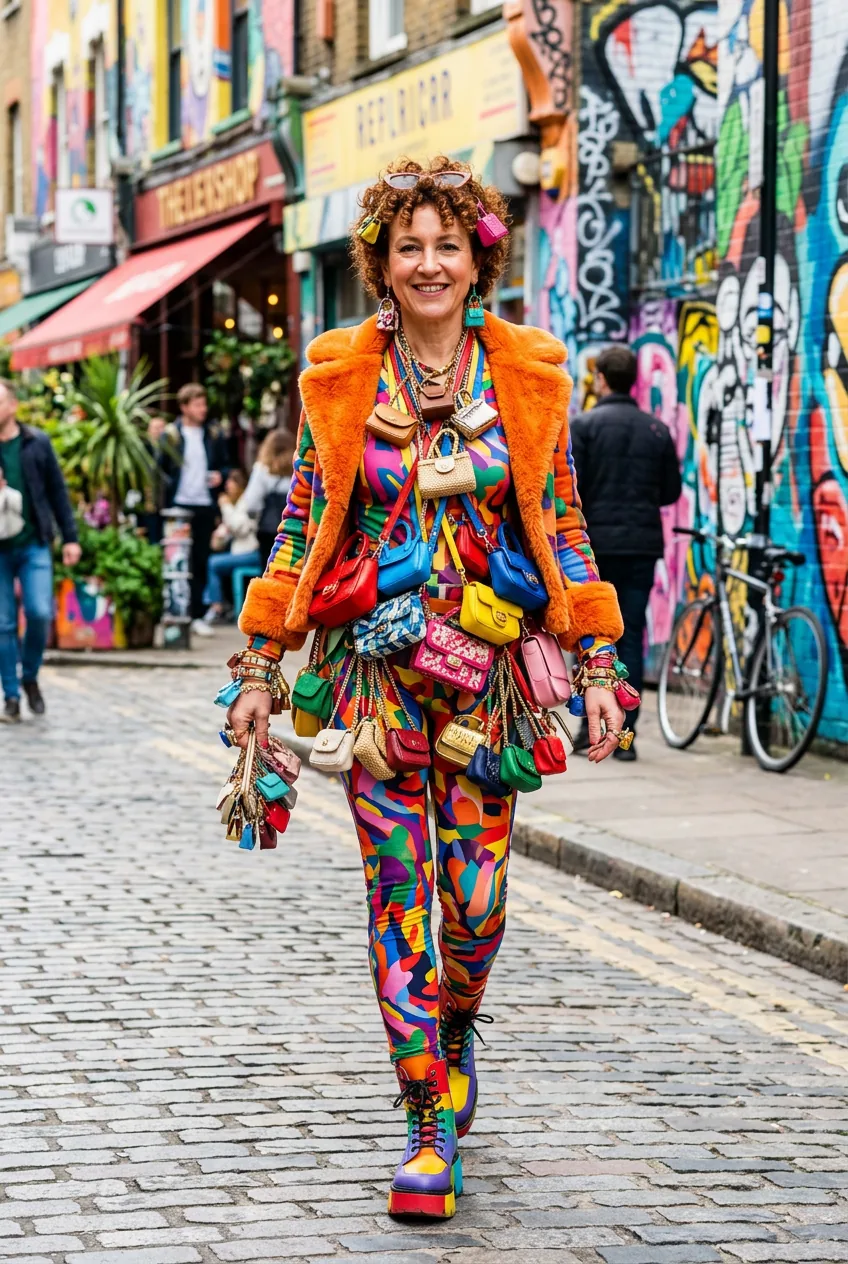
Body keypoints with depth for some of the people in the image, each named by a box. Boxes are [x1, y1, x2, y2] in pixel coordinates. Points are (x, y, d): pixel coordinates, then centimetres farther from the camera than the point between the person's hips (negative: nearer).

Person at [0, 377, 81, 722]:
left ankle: (30, 677, 13)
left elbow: (57, 490, 6)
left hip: (33, 544, 0)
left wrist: (69, 537, 3)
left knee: (40, 613, -12)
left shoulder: (37, 443, 2)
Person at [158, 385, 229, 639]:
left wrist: (220, 475, -3)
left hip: (205, 506, 3)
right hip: (178, 505, -3)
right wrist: (166, 487, -13)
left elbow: (224, 464, 17)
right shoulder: (171, 435, 0)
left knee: (201, 562, 5)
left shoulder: (213, 434, 10)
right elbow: (159, 468, 1)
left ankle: (197, 615, 10)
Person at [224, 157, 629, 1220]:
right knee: (399, 891, -3)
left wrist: (595, 668, 1)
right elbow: (301, 526, 4)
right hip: (374, 661, 0)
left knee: (477, 895, 2)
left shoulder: (526, 376, 2)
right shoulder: (340, 377, 1)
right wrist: (258, 669, 1)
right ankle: (432, 1119, 4)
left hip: (491, 661, 0)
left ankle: (454, 1032, 34)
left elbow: (561, 529, 5)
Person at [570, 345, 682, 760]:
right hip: (642, 545, 3)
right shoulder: (658, 430, 8)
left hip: (597, 543, -3)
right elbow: (671, 491, 12)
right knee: (631, 637, 3)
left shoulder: (584, 425, -4)